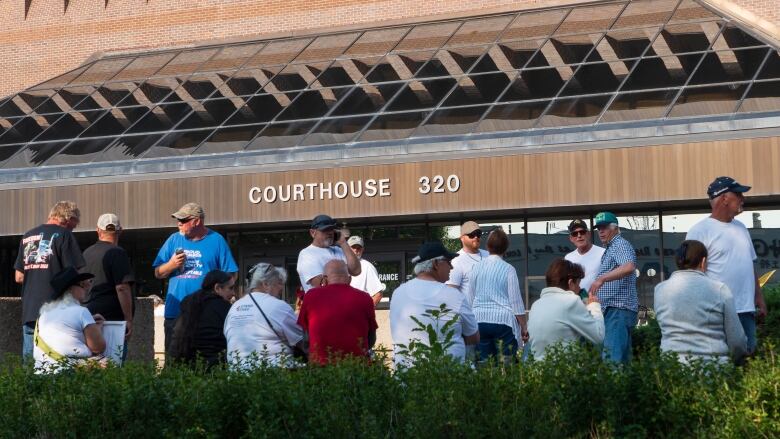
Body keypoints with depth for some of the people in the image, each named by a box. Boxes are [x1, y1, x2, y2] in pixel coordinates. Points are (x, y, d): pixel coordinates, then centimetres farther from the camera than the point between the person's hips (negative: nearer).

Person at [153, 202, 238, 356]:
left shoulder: (216, 240, 3)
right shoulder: (174, 240, 12)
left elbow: (229, 275, 2)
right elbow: (158, 273, 12)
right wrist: (171, 265, -7)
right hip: (175, 313, 3)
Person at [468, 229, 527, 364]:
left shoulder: (476, 267, 6)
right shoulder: (508, 270, -4)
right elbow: (516, 301, -4)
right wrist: (523, 327, 3)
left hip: (479, 319, 4)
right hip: (503, 321, -4)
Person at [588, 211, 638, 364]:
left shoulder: (620, 244, -7)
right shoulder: (610, 249, 24)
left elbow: (629, 267, -28)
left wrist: (601, 278, -34)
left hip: (618, 309, -11)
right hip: (611, 310, 11)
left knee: (612, 357, -21)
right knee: (623, 358, 9)